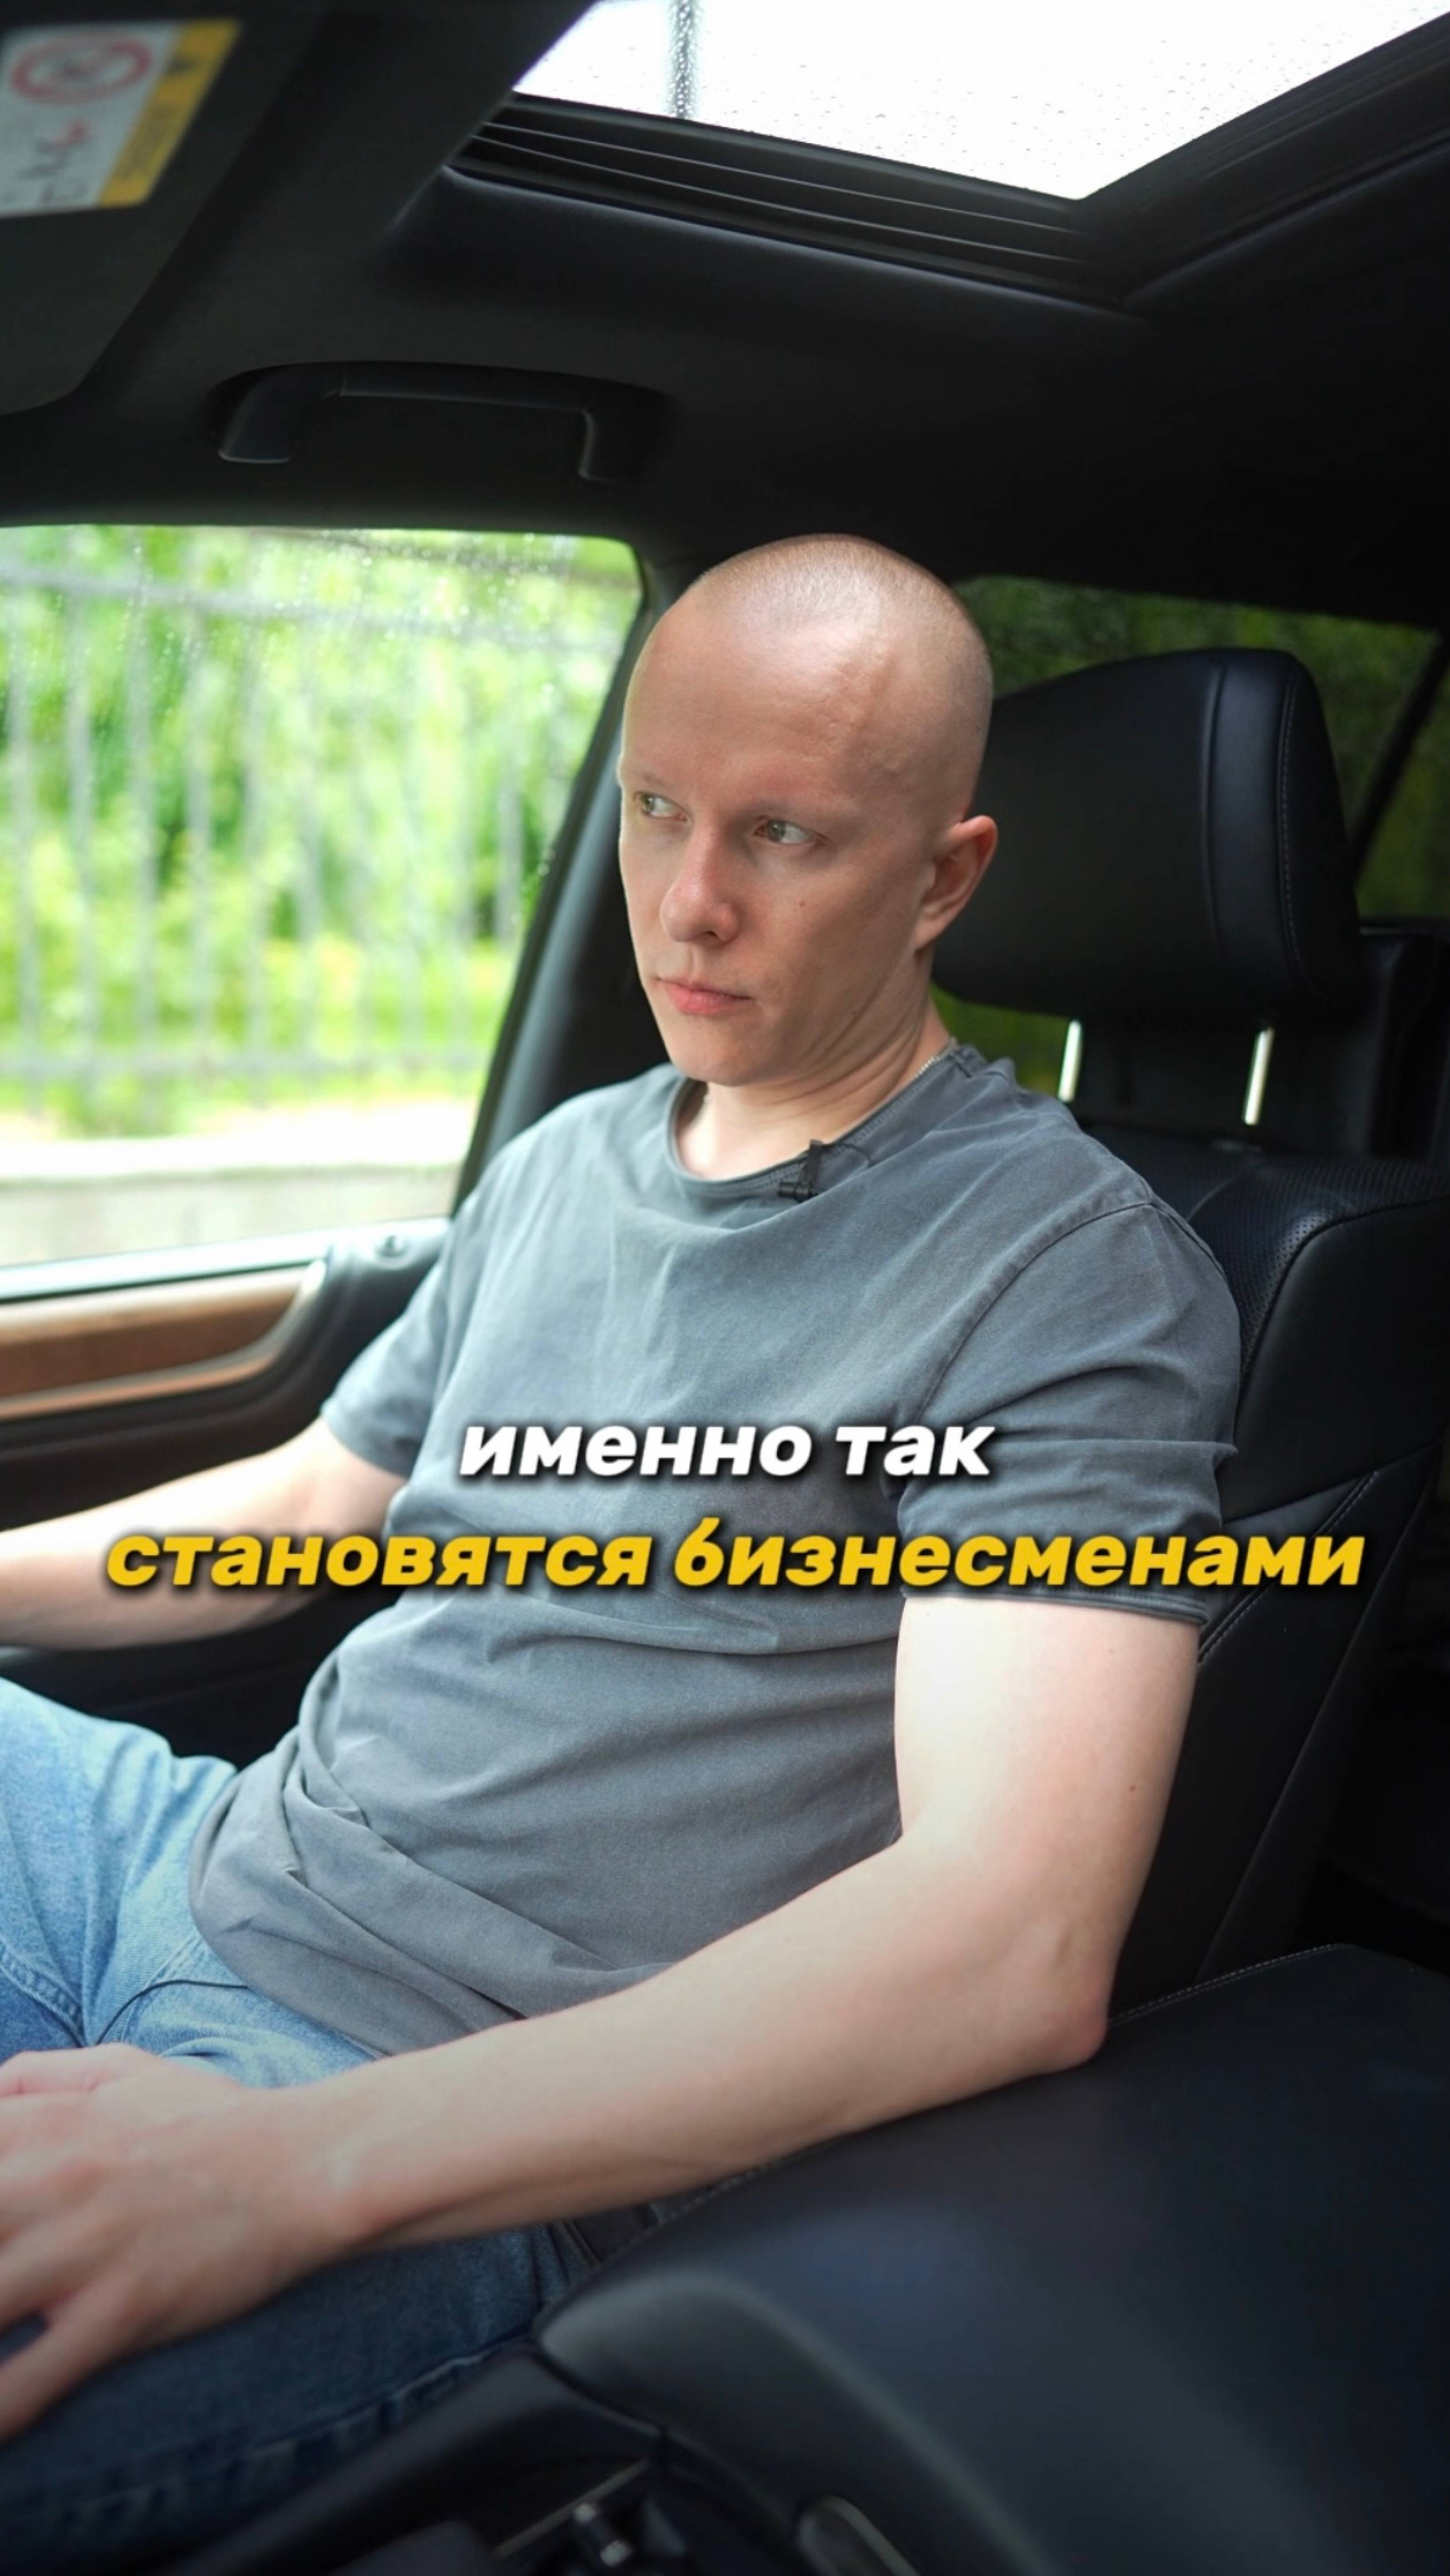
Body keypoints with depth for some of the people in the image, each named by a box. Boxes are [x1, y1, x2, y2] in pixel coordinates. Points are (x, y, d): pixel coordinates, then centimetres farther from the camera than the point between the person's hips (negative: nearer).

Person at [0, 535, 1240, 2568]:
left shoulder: (1072, 1274, -14)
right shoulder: (559, 1166, 11)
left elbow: (1021, 1944, -26)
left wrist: (296, 2164, -32)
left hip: (449, 2124, -7)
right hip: (208, 1849, 8)